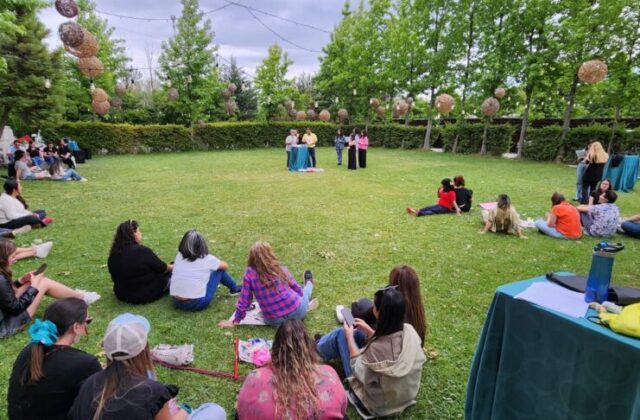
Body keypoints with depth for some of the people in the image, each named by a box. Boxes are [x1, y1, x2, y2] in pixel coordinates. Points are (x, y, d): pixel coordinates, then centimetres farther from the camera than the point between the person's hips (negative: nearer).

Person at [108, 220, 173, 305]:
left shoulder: (114, 253, -3)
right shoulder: (142, 251, -24)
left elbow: (115, 277, 12)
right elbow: (162, 268, -11)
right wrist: (172, 267, 11)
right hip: (145, 295, -7)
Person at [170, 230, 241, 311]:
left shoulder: (179, 256, 1)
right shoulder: (206, 259, -9)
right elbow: (225, 266, 9)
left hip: (177, 302, 5)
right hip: (198, 304, -5)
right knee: (219, 269, 10)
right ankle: (234, 288, 33)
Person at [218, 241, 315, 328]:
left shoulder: (249, 274, -13)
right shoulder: (281, 269, -8)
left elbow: (243, 301, -7)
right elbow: (298, 290, 5)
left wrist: (236, 321, 7)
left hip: (275, 321, 2)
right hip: (297, 312, -1)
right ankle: (309, 283, 65)